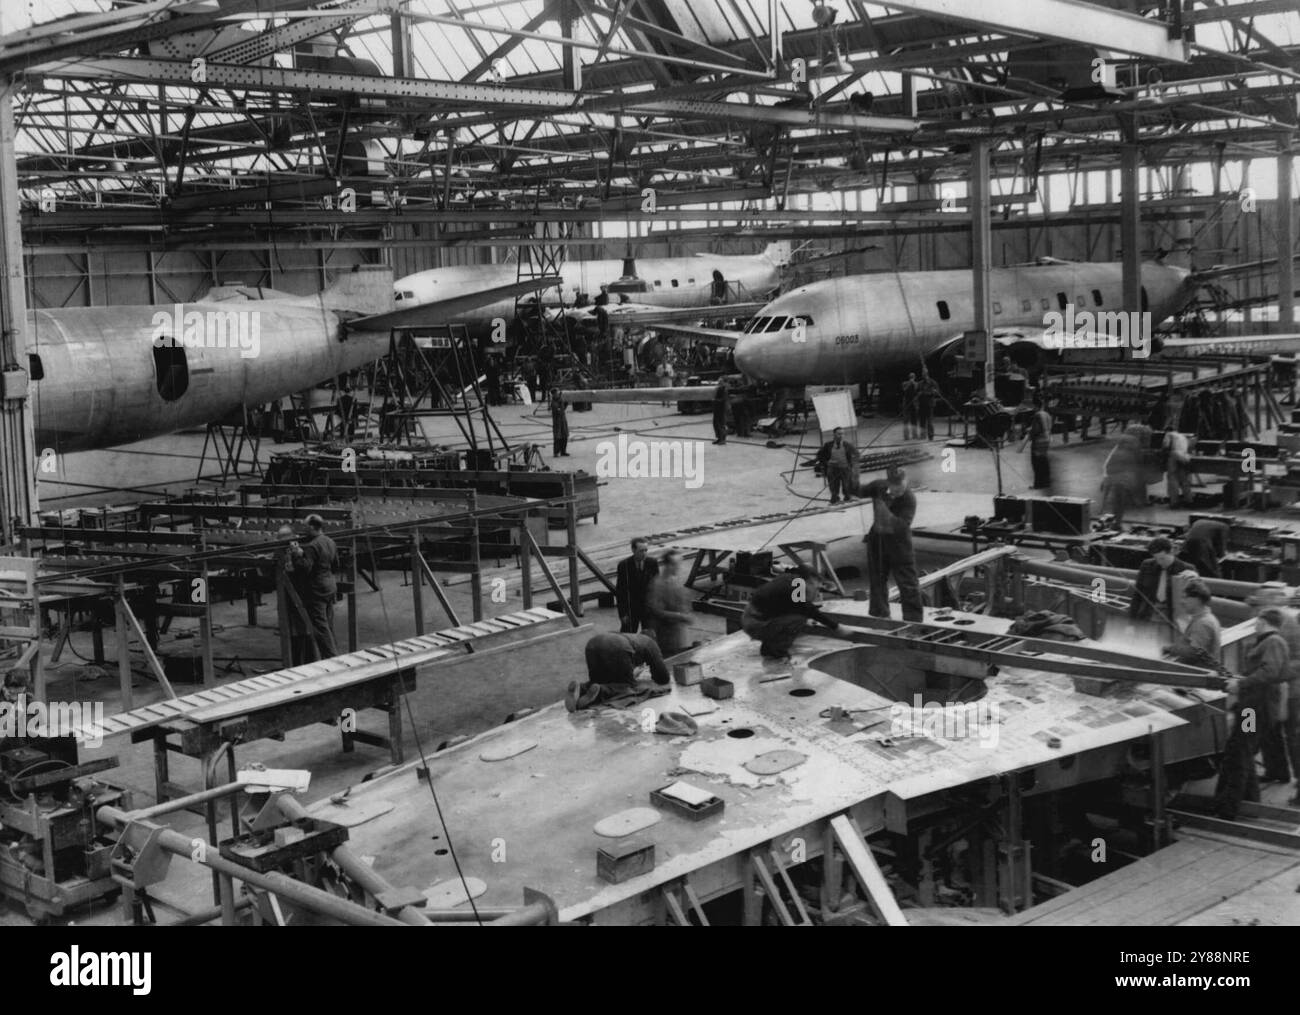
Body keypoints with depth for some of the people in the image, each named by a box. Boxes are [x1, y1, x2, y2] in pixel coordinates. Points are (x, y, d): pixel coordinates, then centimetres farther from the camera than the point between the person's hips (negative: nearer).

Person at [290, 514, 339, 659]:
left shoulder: (311, 547, -19)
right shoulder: (330, 542, 9)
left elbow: (304, 569, -24)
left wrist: (296, 555, -16)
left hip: (317, 591, -9)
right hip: (330, 586, 9)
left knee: (320, 625, -4)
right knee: (328, 624, 16)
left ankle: (331, 656, -5)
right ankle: (331, 653, 22)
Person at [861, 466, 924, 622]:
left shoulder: (909, 499, -25)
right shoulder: (878, 486, -12)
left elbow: (902, 526, -33)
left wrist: (886, 513, -41)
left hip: (898, 541, -5)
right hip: (877, 539, 5)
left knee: (908, 583, -3)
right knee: (877, 580, 16)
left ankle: (914, 619, 6)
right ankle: (879, 614, 32)